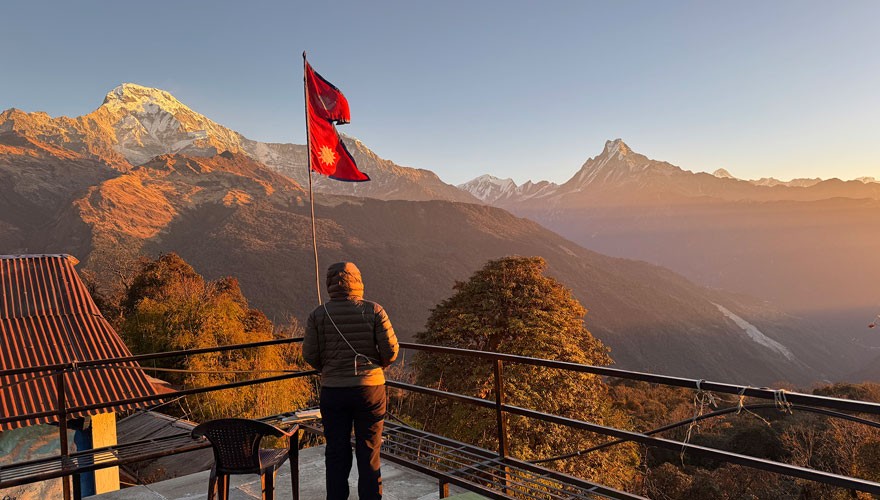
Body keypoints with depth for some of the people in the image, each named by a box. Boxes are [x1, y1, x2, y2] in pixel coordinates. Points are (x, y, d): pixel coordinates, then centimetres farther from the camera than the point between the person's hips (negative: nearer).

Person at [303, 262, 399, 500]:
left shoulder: (319, 314, -3)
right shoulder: (374, 311, -6)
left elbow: (310, 354, -2)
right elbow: (391, 350, -8)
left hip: (333, 390, 1)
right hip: (370, 388, -1)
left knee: (336, 452, 12)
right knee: (369, 451, 10)